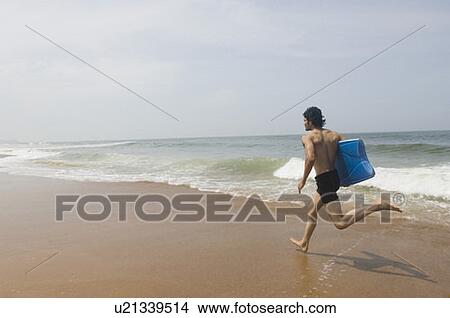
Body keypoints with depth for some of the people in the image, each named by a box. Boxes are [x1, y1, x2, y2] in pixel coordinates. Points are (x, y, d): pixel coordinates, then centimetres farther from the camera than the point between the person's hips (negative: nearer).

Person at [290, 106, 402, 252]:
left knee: (341, 223, -9)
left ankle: (379, 206, -16)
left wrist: (303, 180, -14)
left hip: (324, 181, -9)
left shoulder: (307, 136, -9)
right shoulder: (333, 134, 11)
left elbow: (311, 158, -26)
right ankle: (304, 243, 36)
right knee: (311, 210, 24)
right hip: (335, 177, 9)